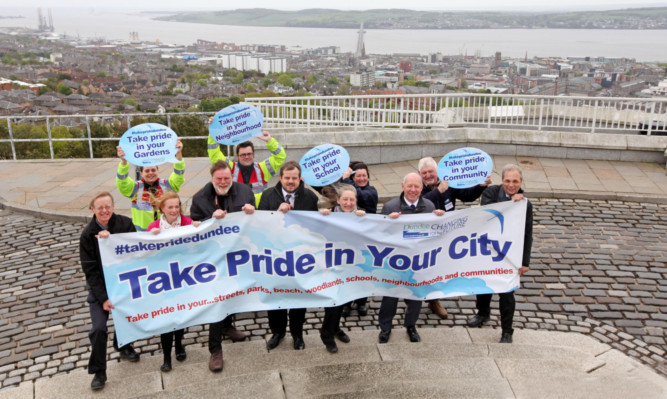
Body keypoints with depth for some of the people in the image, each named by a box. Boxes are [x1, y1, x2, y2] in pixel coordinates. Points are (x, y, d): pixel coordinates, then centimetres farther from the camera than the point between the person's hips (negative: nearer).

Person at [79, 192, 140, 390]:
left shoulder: (125, 224, -10)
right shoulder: (87, 235, -12)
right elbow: (90, 270, -11)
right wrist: (103, 298, -17)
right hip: (99, 286, -2)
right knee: (98, 329, -9)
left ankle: (123, 345, 47)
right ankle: (98, 372, 7)